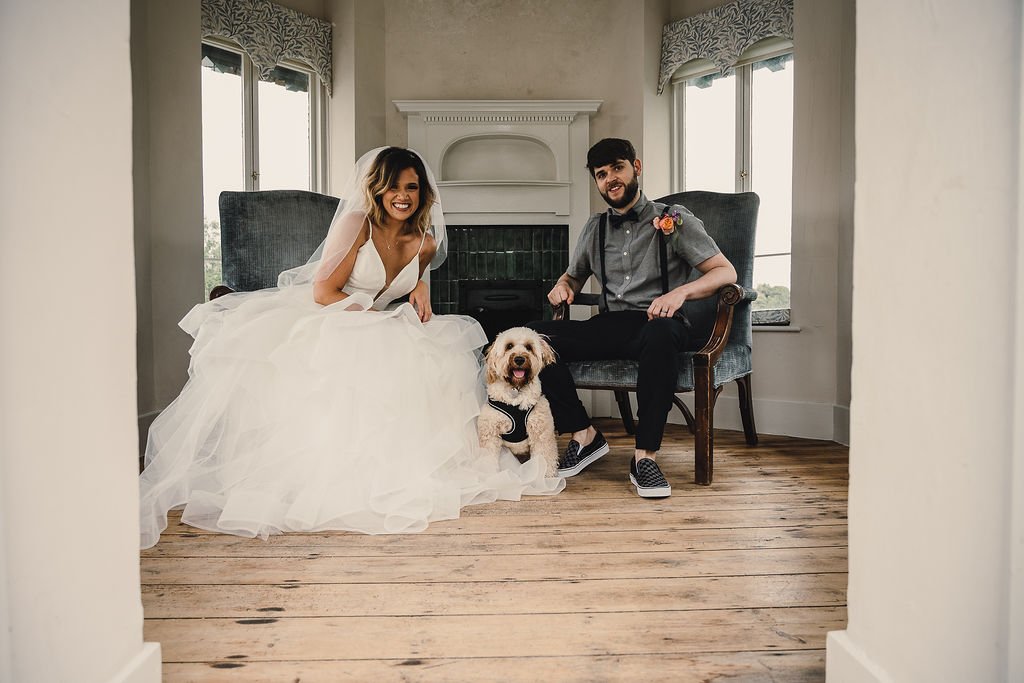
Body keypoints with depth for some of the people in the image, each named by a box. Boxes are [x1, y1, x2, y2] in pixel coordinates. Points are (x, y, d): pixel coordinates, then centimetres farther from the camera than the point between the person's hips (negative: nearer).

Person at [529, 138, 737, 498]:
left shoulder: (673, 220, 5)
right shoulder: (595, 229, 18)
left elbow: (726, 272, -1)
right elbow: (574, 276, 32)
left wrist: (681, 292, -20)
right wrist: (562, 285, 6)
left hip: (656, 324, -4)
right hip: (608, 328, 4)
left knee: (660, 333, -42)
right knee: (537, 335, -21)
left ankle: (645, 455, -32)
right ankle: (583, 435, -11)